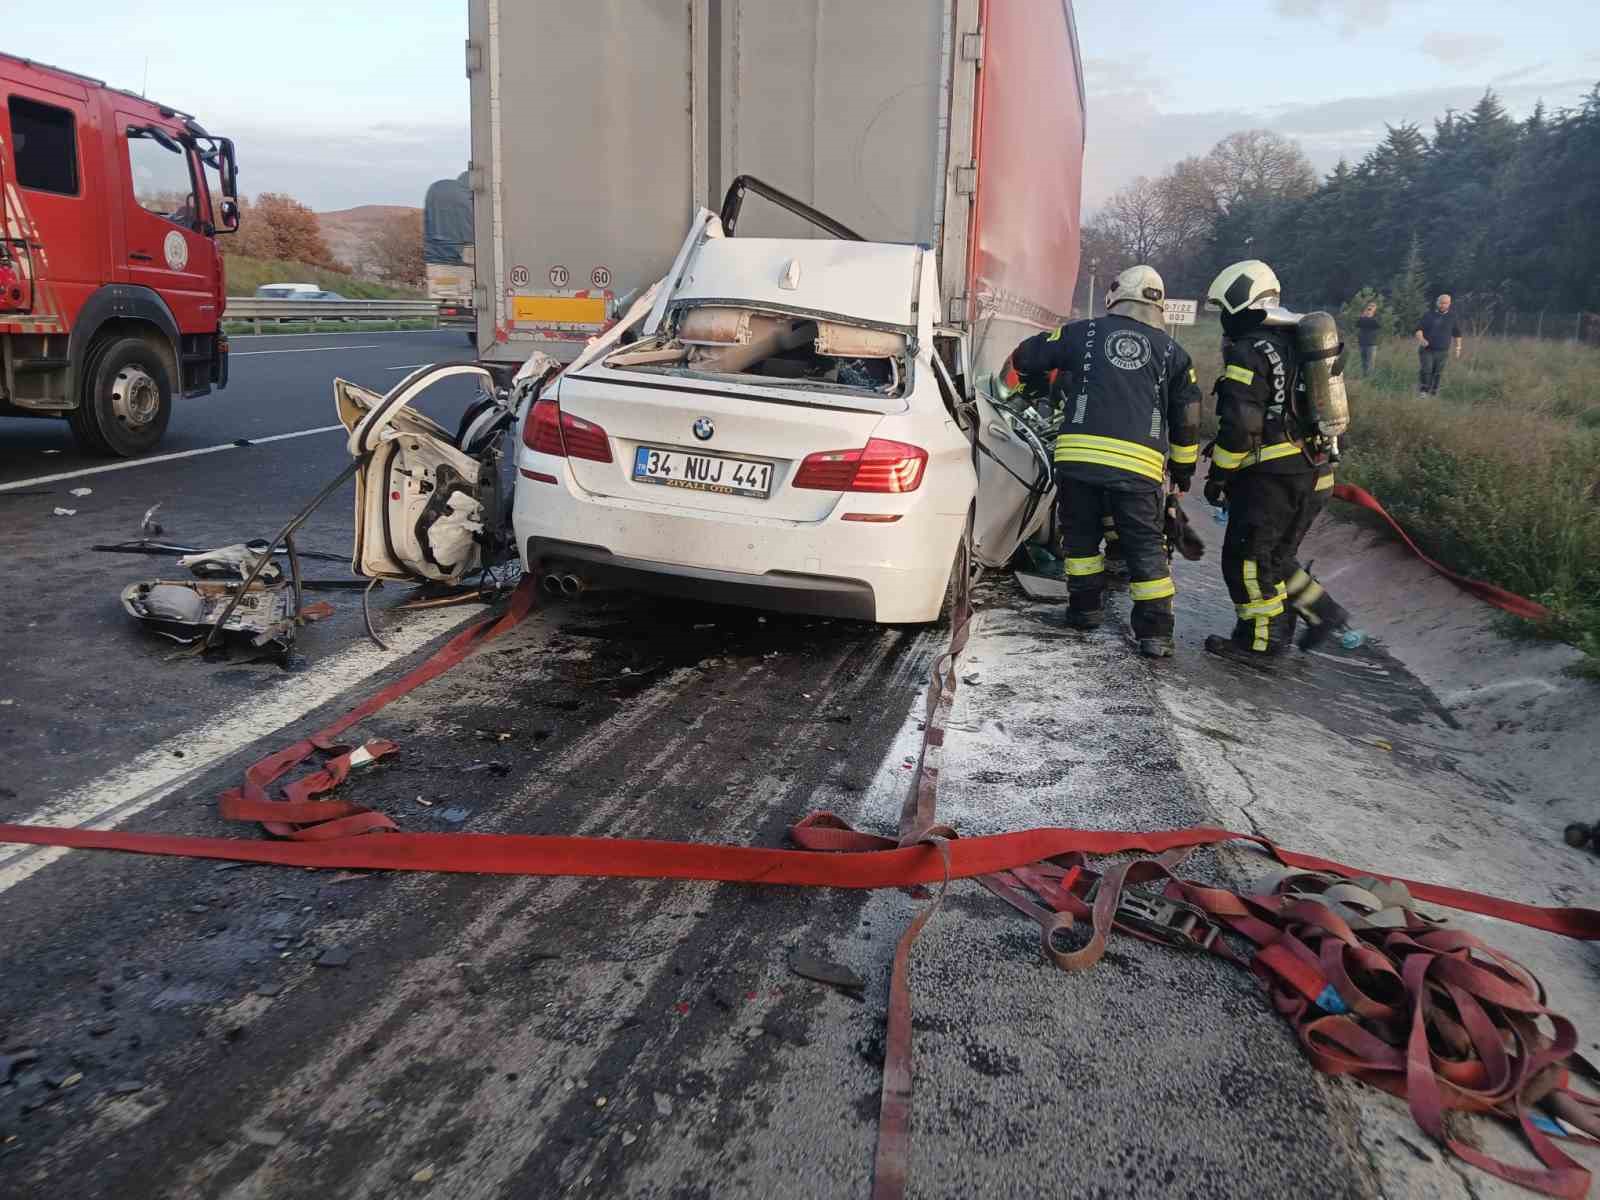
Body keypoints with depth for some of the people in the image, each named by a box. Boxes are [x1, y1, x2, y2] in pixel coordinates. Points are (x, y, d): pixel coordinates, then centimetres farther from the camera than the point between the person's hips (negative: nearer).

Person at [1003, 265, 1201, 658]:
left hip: (1079, 455, 0)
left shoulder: (1083, 333, 10)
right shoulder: (1171, 351, 14)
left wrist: (1039, 382, 39)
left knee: (1082, 535, 18)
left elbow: (1024, 357, 17)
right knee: (1146, 547, 6)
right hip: (1139, 464, 1)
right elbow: (1187, 418, 17)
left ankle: (1086, 608, 26)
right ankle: (1155, 632, 5)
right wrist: (1184, 468, 28)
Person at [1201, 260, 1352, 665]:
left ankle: (1259, 643, 6)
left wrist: (1218, 475, -10)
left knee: (1248, 558, 1)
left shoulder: (1248, 353, -14)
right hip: (1315, 474, 9)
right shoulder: (1296, 343, 16)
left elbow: (1239, 427, -19)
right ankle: (1323, 612, 20)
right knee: (1276, 556, 21)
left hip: (1273, 476, -9)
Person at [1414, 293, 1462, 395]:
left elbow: (1457, 334, 14)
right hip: (1427, 349, -1)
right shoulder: (1428, 315, 5)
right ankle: (1423, 391, -11)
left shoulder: (1452, 317, 8)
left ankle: (1433, 393, 9)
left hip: (1442, 351, 1)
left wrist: (1458, 348, 11)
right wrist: (1421, 339, -18)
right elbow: (1419, 329, 1)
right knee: (1426, 370, -15)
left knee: (1437, 373, 2)